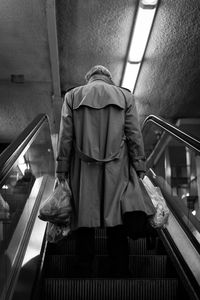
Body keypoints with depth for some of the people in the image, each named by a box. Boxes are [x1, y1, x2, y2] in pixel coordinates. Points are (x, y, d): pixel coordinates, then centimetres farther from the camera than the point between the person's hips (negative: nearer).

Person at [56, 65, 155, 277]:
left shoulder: (73, 96, 9)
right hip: (116, 167, 0)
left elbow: (65, 135, 4)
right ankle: (119, 270, 6)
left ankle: (85, 267, 12)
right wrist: (139, 166, 7)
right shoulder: (125, 96, 8)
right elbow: (134, 135, 4)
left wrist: (62, 168, 7)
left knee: (84, 215, 6)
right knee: (116, 221, 3)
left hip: (84, 166, 1)